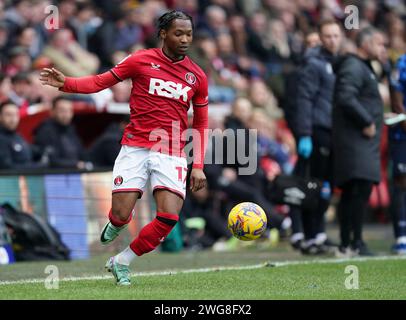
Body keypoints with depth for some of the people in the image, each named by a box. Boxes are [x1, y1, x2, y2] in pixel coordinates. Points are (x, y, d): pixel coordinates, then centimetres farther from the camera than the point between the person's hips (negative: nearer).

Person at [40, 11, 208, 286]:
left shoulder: (197, 76, 8)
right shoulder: (141, 61, 2)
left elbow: (201, 124, 15)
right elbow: (101, 82, 5)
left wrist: (198, 166, 6)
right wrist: (66, 83, -13)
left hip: (172, 154, 2)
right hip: (135, 147, -2)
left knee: (169, 217, -15)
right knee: (121, 215, -10)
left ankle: (122, 263, 5)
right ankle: (115, 225, 31)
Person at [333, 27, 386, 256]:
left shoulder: (363, 67, 22)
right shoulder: (353, 67, -12)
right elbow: (346, 98, -24)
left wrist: (377, 117, 16)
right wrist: (367, 121, -19)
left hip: (362, 140, 11)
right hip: (355, 140, -11)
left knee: (351, 193, 10)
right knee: (362, 188, -16)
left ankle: (346, 245, 13)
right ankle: (356, 243, -16)